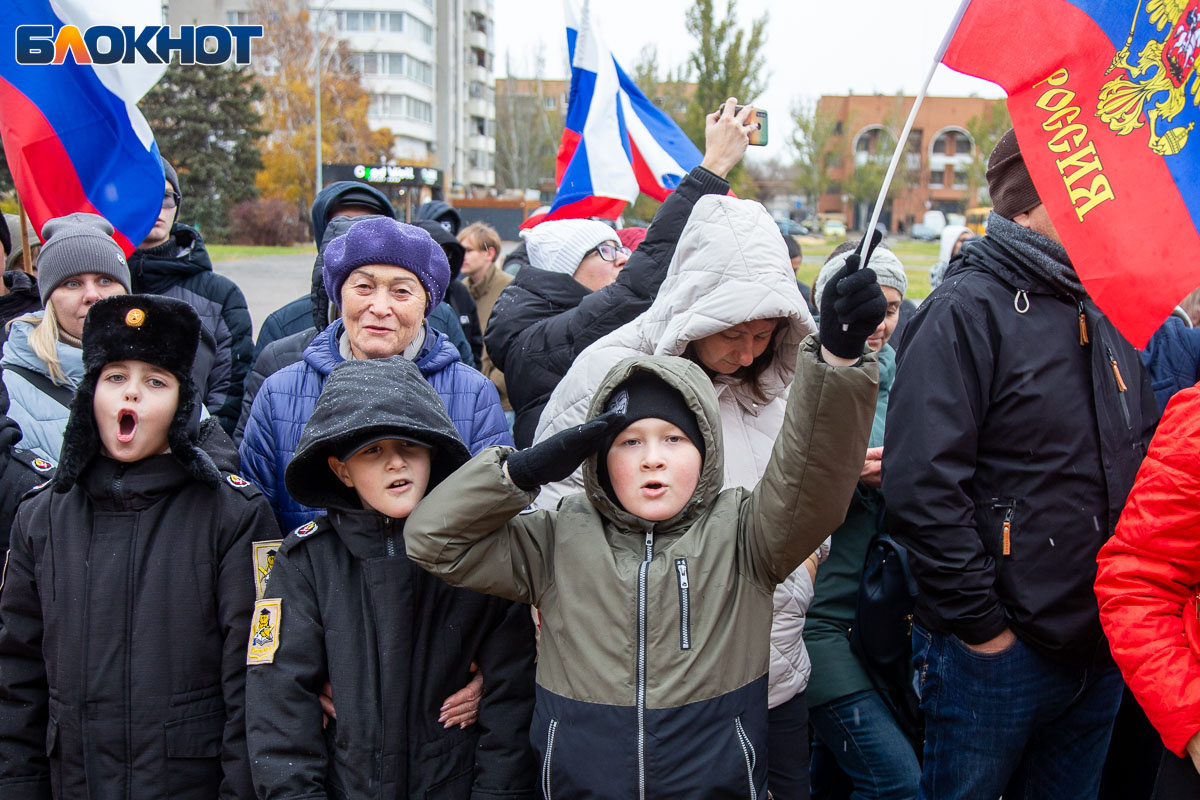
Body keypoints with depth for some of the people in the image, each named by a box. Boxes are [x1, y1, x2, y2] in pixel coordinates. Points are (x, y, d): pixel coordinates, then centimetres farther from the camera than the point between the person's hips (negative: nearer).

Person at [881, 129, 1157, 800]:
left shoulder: (1108, 316, 10)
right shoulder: (966, 312, -15)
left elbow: (1147, 459, 18)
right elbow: (922, 486, -22)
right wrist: (979, 625, -18)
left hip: (1103, 650, 7)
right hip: (995, 653, -7)